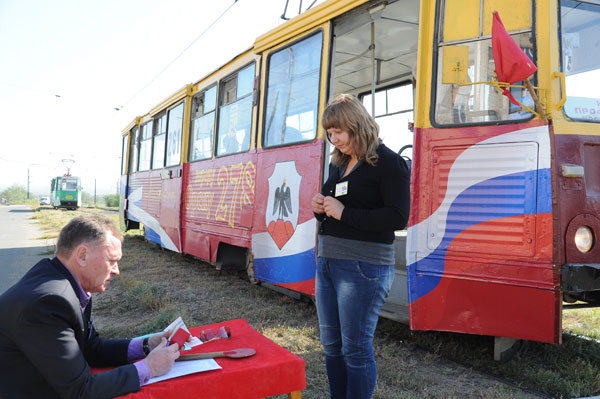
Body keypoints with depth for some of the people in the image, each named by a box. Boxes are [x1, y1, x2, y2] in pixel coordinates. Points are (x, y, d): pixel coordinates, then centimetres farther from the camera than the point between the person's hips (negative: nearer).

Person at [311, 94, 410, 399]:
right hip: (327, 261, 8)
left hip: (363, 267, -8)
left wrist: (344, 213, -19)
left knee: (355, 348, 2)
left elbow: (398, 218, -18)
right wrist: (320, 208, 1)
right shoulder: (338, 163, 14)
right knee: (331, 345, 16)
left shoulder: (388, 163, -9)